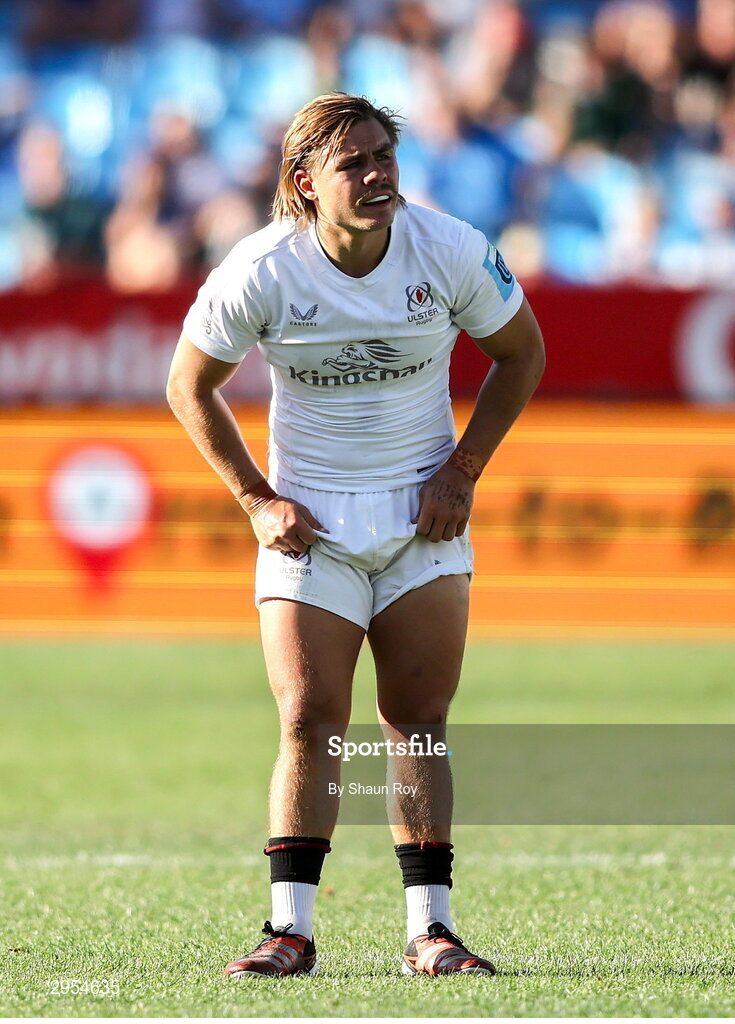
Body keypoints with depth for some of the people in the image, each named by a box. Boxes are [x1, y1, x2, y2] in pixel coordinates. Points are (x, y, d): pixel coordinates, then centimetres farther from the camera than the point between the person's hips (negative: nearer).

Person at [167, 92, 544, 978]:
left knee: (419, 720, -1)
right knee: (311, 723, -9)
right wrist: (256, 499, -4)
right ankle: (291, 930, -1)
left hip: (424, 512, 1)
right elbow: (189, 386, 1)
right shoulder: (261, 272, -13)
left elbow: (521, 354, 5)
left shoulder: (451, 252, -11)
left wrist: (461, 471, -3)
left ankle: (429, 930, 4)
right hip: (310, 522, -1)